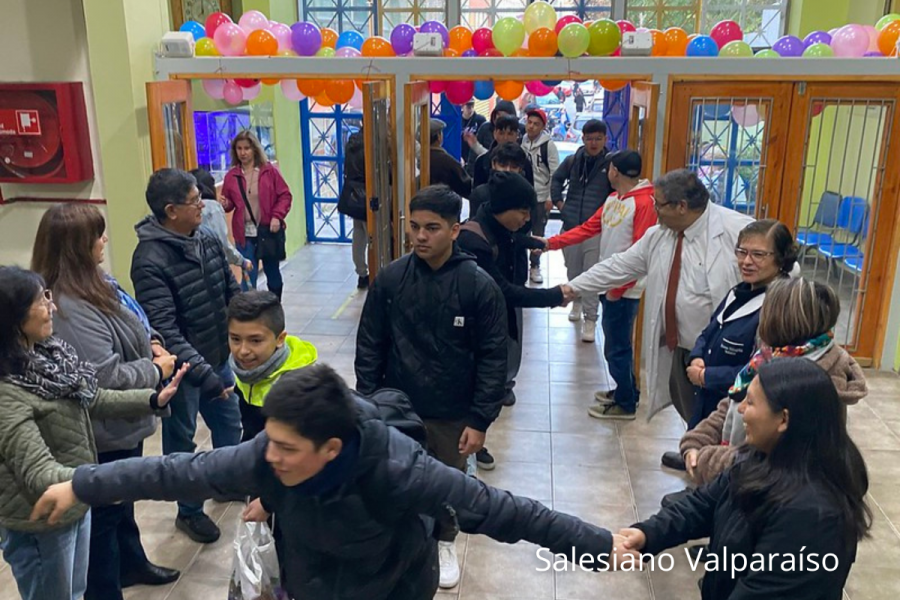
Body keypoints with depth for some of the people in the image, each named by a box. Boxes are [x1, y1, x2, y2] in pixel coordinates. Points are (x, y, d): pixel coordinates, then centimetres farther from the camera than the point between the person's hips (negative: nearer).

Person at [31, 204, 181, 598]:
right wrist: (157, 369, -17)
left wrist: (151, 342, -3)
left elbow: (126, 328, 17)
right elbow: (107, 378, -32)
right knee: (104, 512, 10)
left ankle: (131, 562, 49)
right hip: (104, 432, -10)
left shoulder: (92, 284, 2)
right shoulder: (71, 309, -30)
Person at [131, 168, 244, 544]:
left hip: (217, 358, 7)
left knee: (230, 424, 23)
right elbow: (164, 330, -29)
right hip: (180, 369, -7)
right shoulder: (150, 260, -24)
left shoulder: (207, 241, -1)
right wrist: (201, 372, -34)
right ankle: (189, 511, 33)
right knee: (181, 441, 13)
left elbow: (232, 293, 9)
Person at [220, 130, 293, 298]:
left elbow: (285, 195, -3)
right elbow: (229, 203, 10)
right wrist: (225, 204, -14)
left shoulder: (269, 170, -3)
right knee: (248, 277, -3)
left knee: (272, 272, 16)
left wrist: (277, 216, -15)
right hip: (244, 234, 0)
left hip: (268, 230, 0)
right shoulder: (231, 176, 2)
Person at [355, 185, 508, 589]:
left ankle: (444, 542, 46)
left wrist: (480, 420, -12)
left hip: (453, 414, -1)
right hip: (397, 408, 1)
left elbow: (493, 358, -10)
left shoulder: (479, 286, -14)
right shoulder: (390, 278, -9)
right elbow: (370, 346, 0)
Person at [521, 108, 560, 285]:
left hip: (541, 197, -3)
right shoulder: (520, 143, 4)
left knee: (538, 234, 8)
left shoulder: (549, 145, -8)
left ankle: (535, 266, 21)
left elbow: (555, 173, -8)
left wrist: (551, 197, -11)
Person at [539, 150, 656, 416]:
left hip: (624, 290, -9)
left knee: (616, 347, 1)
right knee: (617, 342, 19)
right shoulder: (612, 199, 11)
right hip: (609, 284, 9)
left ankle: (625, 404, 17)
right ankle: (626, 391, 35)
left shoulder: (644, 203, -17)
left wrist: (619, 287, -19)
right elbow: (587, 229, 11)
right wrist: (551, 243, 4)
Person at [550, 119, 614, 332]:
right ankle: (577, 302, 44)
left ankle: (590, 320, 3)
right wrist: (558, 201, 13)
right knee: (573, 271, 19)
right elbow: (557, 179, 21)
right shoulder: (573, 160, 4)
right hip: (570, 226, 4)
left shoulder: (611, 163, -8)